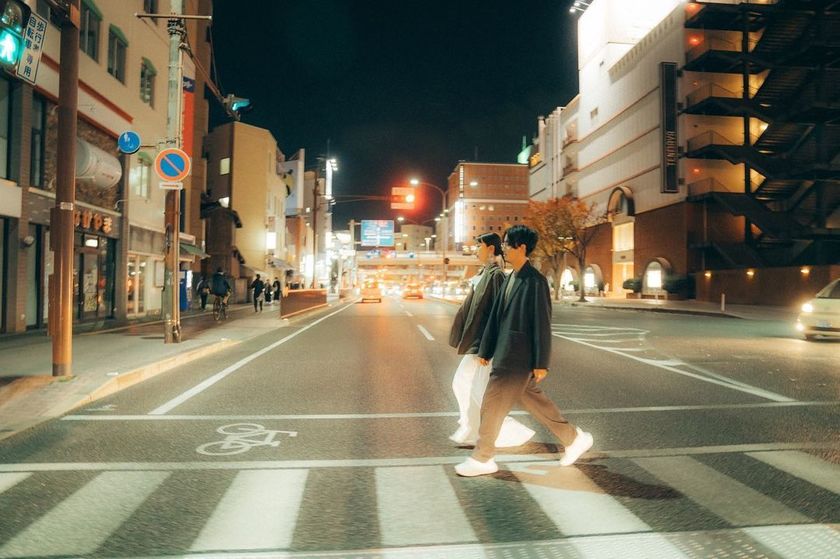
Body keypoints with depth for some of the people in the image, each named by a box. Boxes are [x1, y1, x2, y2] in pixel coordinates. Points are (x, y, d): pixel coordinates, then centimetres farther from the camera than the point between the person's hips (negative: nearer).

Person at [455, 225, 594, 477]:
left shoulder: (535, 281, -15)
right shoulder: (510, 278, 11)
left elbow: (542, 324, -16)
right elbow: (496, 316, 14)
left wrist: (541, 363, -16)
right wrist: (486, 350, 16)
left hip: (519, 357, -9)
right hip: (506, 353, 9)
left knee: (493, 404, -2)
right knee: (534, 400, 19)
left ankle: (482, 458, 12)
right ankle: (574, 438, 33)